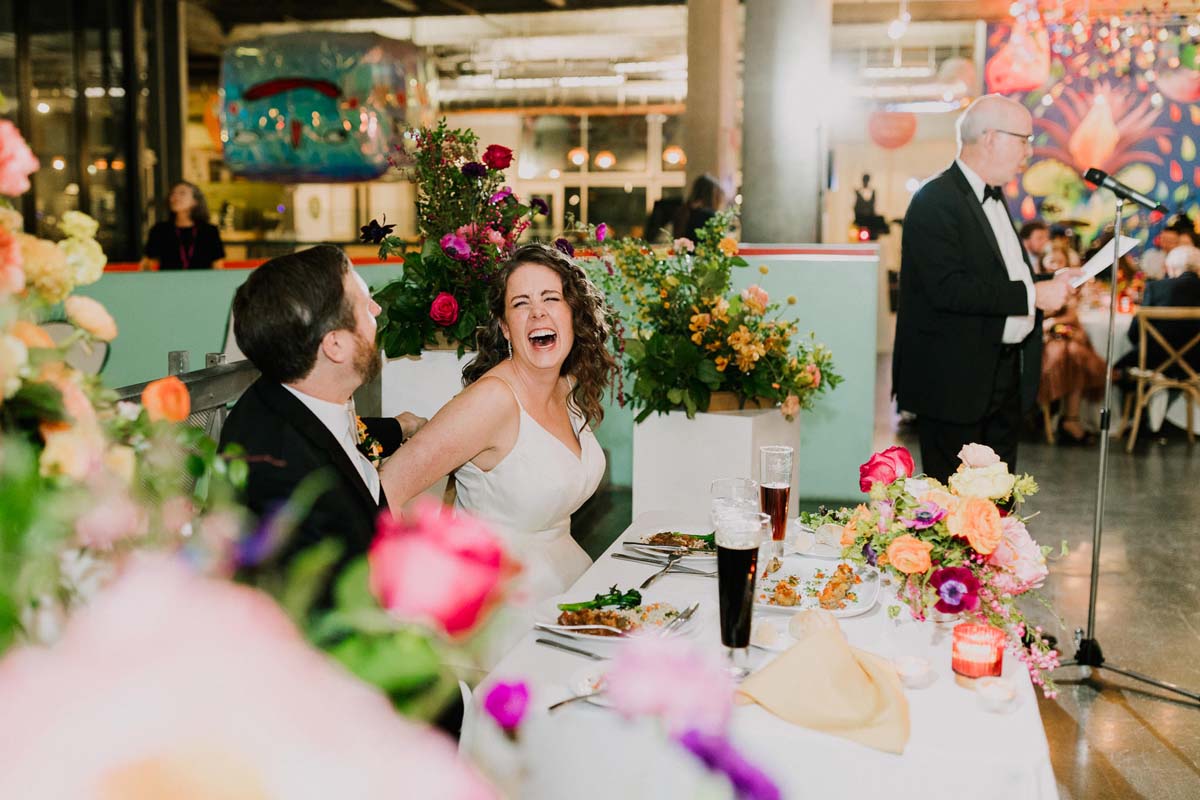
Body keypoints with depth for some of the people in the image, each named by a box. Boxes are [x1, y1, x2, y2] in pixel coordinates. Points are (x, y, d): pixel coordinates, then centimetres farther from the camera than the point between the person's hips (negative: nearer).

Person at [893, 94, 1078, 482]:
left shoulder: (993, 196, 16)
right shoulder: (934, 202, -16)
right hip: (956, 382, -9)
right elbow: (949, 288, -26)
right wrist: (1032, 295, -22)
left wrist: (1049, 284, 5)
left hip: (1005, 377, 10)